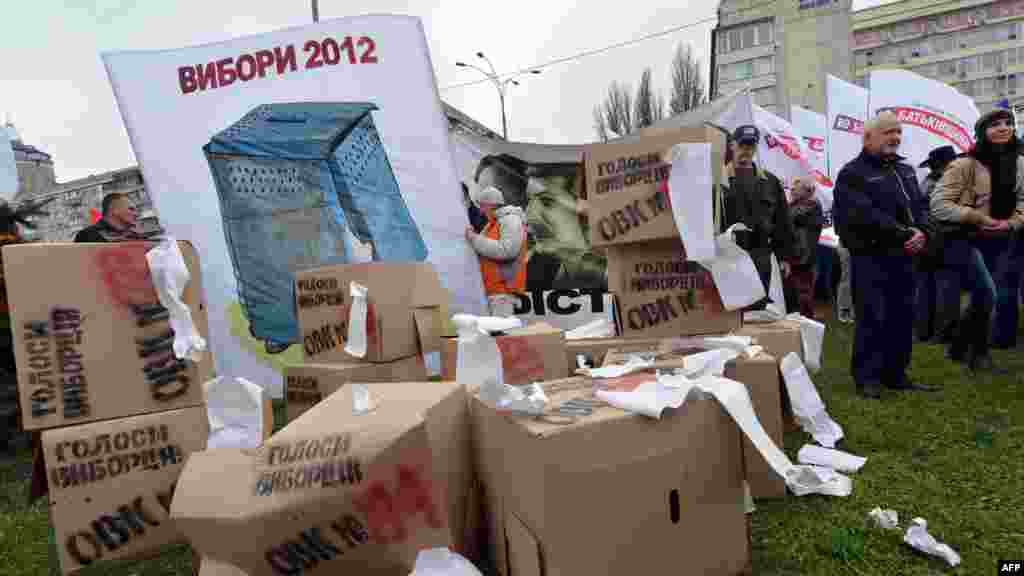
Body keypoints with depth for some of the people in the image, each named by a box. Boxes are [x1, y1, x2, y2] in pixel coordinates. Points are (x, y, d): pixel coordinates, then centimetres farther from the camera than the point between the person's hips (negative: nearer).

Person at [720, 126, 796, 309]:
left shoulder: (769, 181, 14)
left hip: (760, 258, 4)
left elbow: (783, 222, 13)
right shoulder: (719, 179, 0)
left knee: (758, 308, 10)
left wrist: (784, 256, 9)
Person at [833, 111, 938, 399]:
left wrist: (922, 232, -7)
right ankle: (867, 377, 5)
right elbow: (866, 216, -17)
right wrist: (904, 234, -17)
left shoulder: (906, 170, 19)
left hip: (903, 257, 7)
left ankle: (895, 373, 21)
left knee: (902, 317, 10)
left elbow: (920, 207, 14)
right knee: (871, 318, -4)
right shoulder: (852, 174, -6)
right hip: (870, 257, -7)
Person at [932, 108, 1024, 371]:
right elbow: (939, 204, -17)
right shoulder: (965, 164, -14)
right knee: (987, 294, -15)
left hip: (998, 242, 7)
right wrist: (978, 217, -20)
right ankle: (979, 352, 6)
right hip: (964, 240, -6)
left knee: (982, 297, 11)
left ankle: (960, 347, 27)